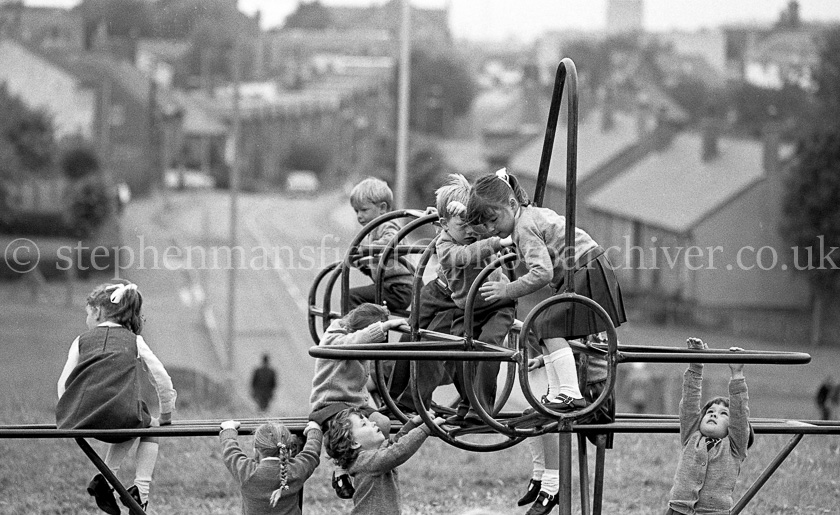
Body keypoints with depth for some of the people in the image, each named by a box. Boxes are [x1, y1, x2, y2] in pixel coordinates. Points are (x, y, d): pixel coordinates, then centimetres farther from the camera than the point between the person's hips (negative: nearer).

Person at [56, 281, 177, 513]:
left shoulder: (81, 341, 17)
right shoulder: (134, 341, 16)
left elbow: (63, 383, 11)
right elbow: (163, 379, 11)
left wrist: (68, 418, 25)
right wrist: (165, 416, 24)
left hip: (80, 417, 3)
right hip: (120, 415, -3)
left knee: (132, 424, 35)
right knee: (148, 428, 31)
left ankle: (105, 478, 20)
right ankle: (140, 489, 14)